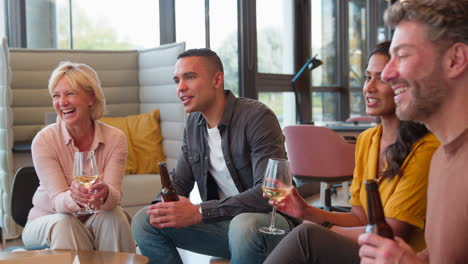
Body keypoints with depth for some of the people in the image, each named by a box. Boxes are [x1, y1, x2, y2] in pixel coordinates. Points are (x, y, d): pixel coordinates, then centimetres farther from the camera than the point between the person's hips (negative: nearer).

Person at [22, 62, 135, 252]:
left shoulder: (115, 138, -10)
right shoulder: (44, 140, -15)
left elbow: (115, 194, -19)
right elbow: (58, 200, -22)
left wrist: (104, 194, -44)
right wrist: (74, 198, -46)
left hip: (93, 220, 1)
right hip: (46, 221, -1)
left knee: (113, 215, -29)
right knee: (63, 223, -32)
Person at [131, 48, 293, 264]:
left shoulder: (256, 117, -18)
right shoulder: (194, 123, 6)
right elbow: (180, 181, 12)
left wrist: (199, 212, -30)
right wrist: (163, 207, -13)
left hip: (271, 221, -6)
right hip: (224, 222, 7)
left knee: (244, 226, -40)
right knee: (143, 221, -6)